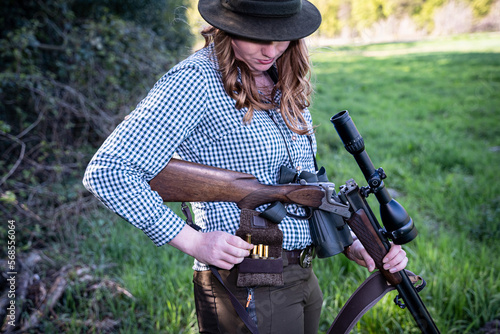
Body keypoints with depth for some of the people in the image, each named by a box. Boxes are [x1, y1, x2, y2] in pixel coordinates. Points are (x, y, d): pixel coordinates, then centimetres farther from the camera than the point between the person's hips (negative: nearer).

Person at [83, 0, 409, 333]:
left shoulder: (284, 82, 8)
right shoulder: (196, 81, -16)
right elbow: (107, 171, -20)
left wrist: (353, 244, 4)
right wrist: (192, 241, -22)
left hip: (303, 277, 8)